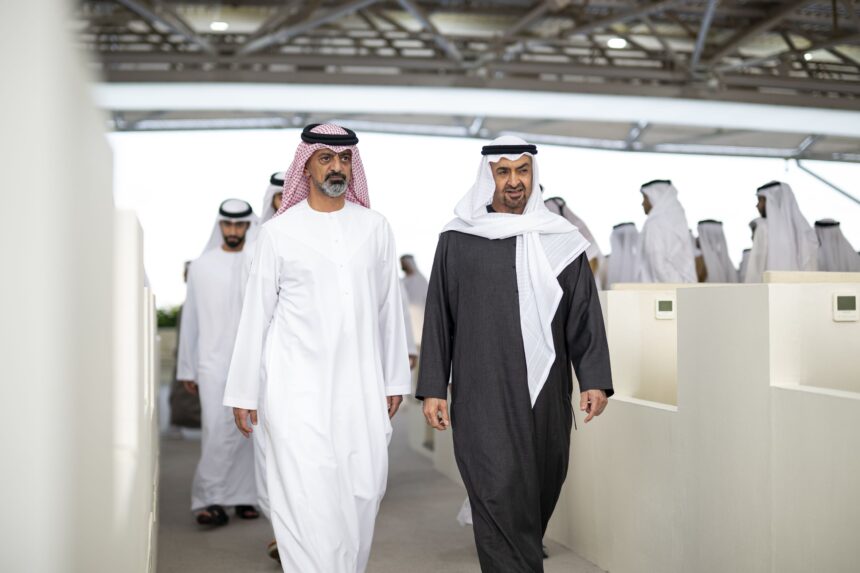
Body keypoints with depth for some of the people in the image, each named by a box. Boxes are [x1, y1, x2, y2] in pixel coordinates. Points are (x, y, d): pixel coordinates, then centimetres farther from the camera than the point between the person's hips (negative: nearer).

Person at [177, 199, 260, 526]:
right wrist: (187, 369, 10)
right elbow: (190, 319, 10)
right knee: (219, 432, -10)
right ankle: (210, 500, -4)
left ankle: (244, 498, 16)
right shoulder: (201, 266, 7)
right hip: (213, 361, 0)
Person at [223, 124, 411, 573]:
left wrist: (395, 380, 10)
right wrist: (242, 394, 2)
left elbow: (389, 311, 10)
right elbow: (256, 315, 2)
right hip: (298, 388, -2)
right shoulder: (279, 231, -1)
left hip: (361, 384, 3)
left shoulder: (374, 227, 6)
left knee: (364, 491, 4)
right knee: (309, 497, -5)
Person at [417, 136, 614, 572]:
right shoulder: (456, 242, 3)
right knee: (502, 499, -9)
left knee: (539, 497, 12)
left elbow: (585, 317, 4)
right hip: (482, 399, -2)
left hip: (546, 399, 3)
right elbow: (438, 319, 5)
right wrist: (432, 388, 1)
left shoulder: (562, 242, 7)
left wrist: (595, 381, -6)